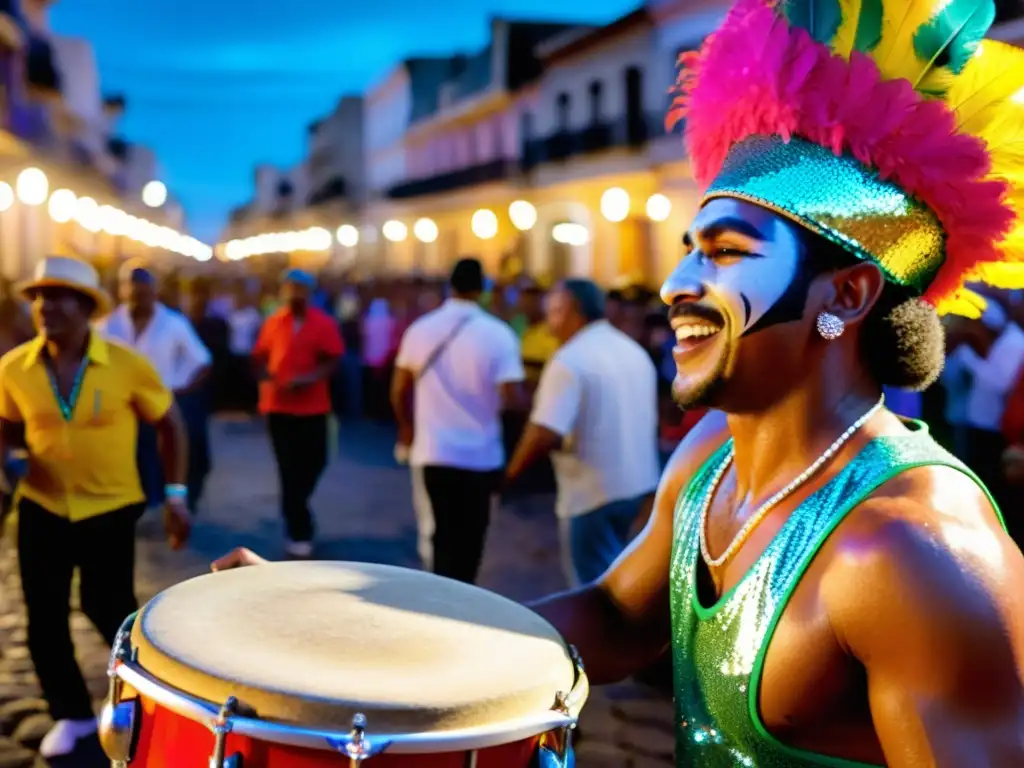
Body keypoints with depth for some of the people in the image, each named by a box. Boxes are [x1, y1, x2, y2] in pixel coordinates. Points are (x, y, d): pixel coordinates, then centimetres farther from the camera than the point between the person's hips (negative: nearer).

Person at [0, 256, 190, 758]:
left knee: (108, 610, 5)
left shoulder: (127, 365, -14)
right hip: (41, 508, 3)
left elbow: (169, 426, -2)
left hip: (110, 509, -2)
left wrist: (175, 495, -6)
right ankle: (71, 714, 28)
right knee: (44, 619, 7)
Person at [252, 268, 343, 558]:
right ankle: (299, 532, 8)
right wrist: (267, 381, -13)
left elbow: (332, 362, -5)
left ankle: (294, 509, 37)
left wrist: (309, 379, -22)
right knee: (289, 467, 1)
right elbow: (260, 358, 7)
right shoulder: (273, 322, 3)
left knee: (315, 462, 7)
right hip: (279, 405, 0)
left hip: (313, 406, 0)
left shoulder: (324, 323, -2)